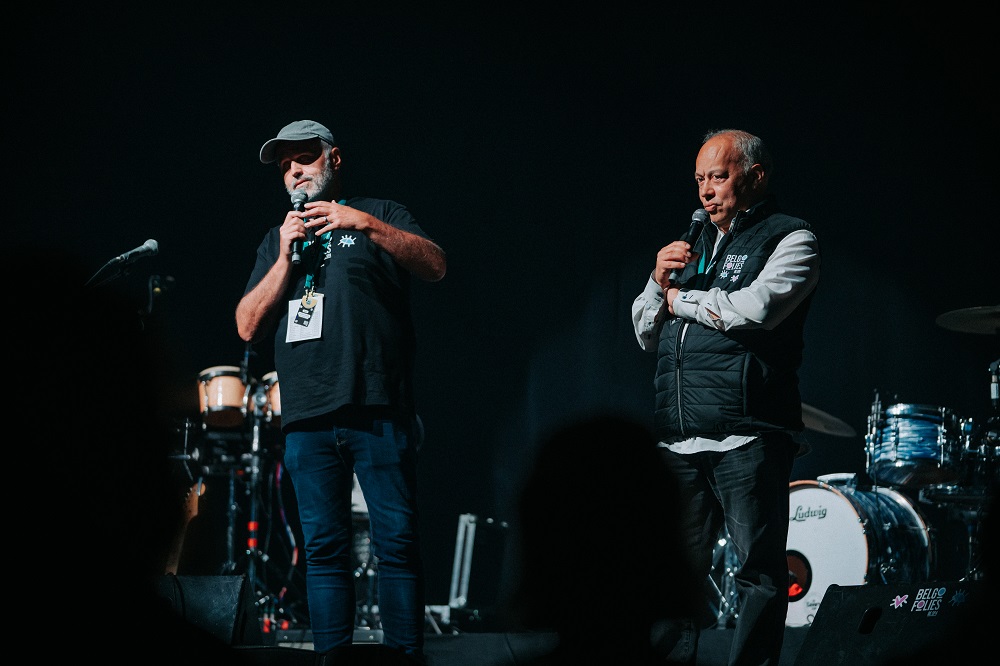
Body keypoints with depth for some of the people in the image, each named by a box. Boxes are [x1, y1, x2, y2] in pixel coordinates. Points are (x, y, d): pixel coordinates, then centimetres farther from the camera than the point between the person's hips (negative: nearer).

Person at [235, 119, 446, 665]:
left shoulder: (379, 214, 12)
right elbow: (249, 327, 11)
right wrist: (287, 258, 1)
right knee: (324, 548, 1)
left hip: (378, 410, -3)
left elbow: (435, 266, -6)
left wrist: (366, 225, -16)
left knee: (397, 542, -8)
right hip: (307, 417, 3)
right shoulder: (277, 240, 22)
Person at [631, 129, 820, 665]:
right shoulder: (695, 245, 23)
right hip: (677, 440, 6)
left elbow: (754, 308, -14)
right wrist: (659, 282, 4)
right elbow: (646, 334, 24)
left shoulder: (790, 239, 3)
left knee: (759, 573, -5)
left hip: (746, 437, -6)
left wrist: (682, 300, 1)